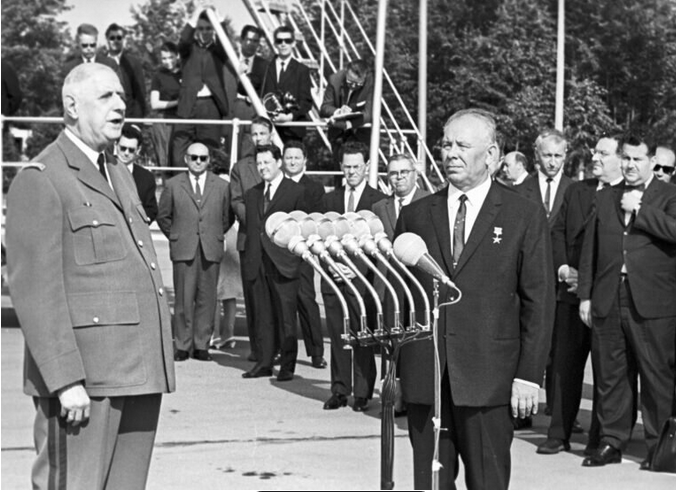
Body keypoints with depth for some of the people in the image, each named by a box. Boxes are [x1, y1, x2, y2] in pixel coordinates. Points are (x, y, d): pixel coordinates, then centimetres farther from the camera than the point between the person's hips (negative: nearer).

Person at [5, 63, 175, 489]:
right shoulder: (40, 181, -7)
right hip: (84, 379, -8)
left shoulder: (120, 175, 21)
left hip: (140, 372, 8)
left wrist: (156, 365, 17)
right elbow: (35, 290, -13)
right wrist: (65, 380, -19)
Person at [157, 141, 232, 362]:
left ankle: (201, 345, 7)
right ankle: (182, 345, 3)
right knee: (184, 299, -4)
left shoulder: (221, 186, 10)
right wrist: (176, 237, 7)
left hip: (211, 250, 1)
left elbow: (227, 218, 16)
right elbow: (163, 217, 13)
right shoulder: (173, 185, 7)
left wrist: (215, 236, 9)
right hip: (183, 250, -1)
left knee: (207, 299, 0)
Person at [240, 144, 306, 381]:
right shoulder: (252, 194, 17)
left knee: (286, 316, -1)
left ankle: (287, 366, 4)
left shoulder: (296, 192, -1)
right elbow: (250, 227, 17)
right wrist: (249, 258, 9)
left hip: (283, 263, -5)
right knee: (262, 316, 8)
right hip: (257, 263, 5)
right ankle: (264, 363, 14)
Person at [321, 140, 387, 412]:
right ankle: (339, 390, 12)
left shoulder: (379, 200, 1)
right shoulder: (330, 199, 15)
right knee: (337, 337, 6)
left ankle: (362, 393, 4)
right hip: (333, 277, 4)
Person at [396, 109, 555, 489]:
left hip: (489, 381, -3)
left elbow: (539, 302, 0)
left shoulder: (526, 217, 2)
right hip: (423, 376, 3)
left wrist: (529, 374, -6)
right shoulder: (415, 216, 10)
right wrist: (394, 364, 5)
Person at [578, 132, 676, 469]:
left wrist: (639, 209, -13)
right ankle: (611, 442, 18)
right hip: (607, 302, 4)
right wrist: (585, 295, 10)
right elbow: (590, 249, 15)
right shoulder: (605, 199, 16)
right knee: (609, 376, 8)